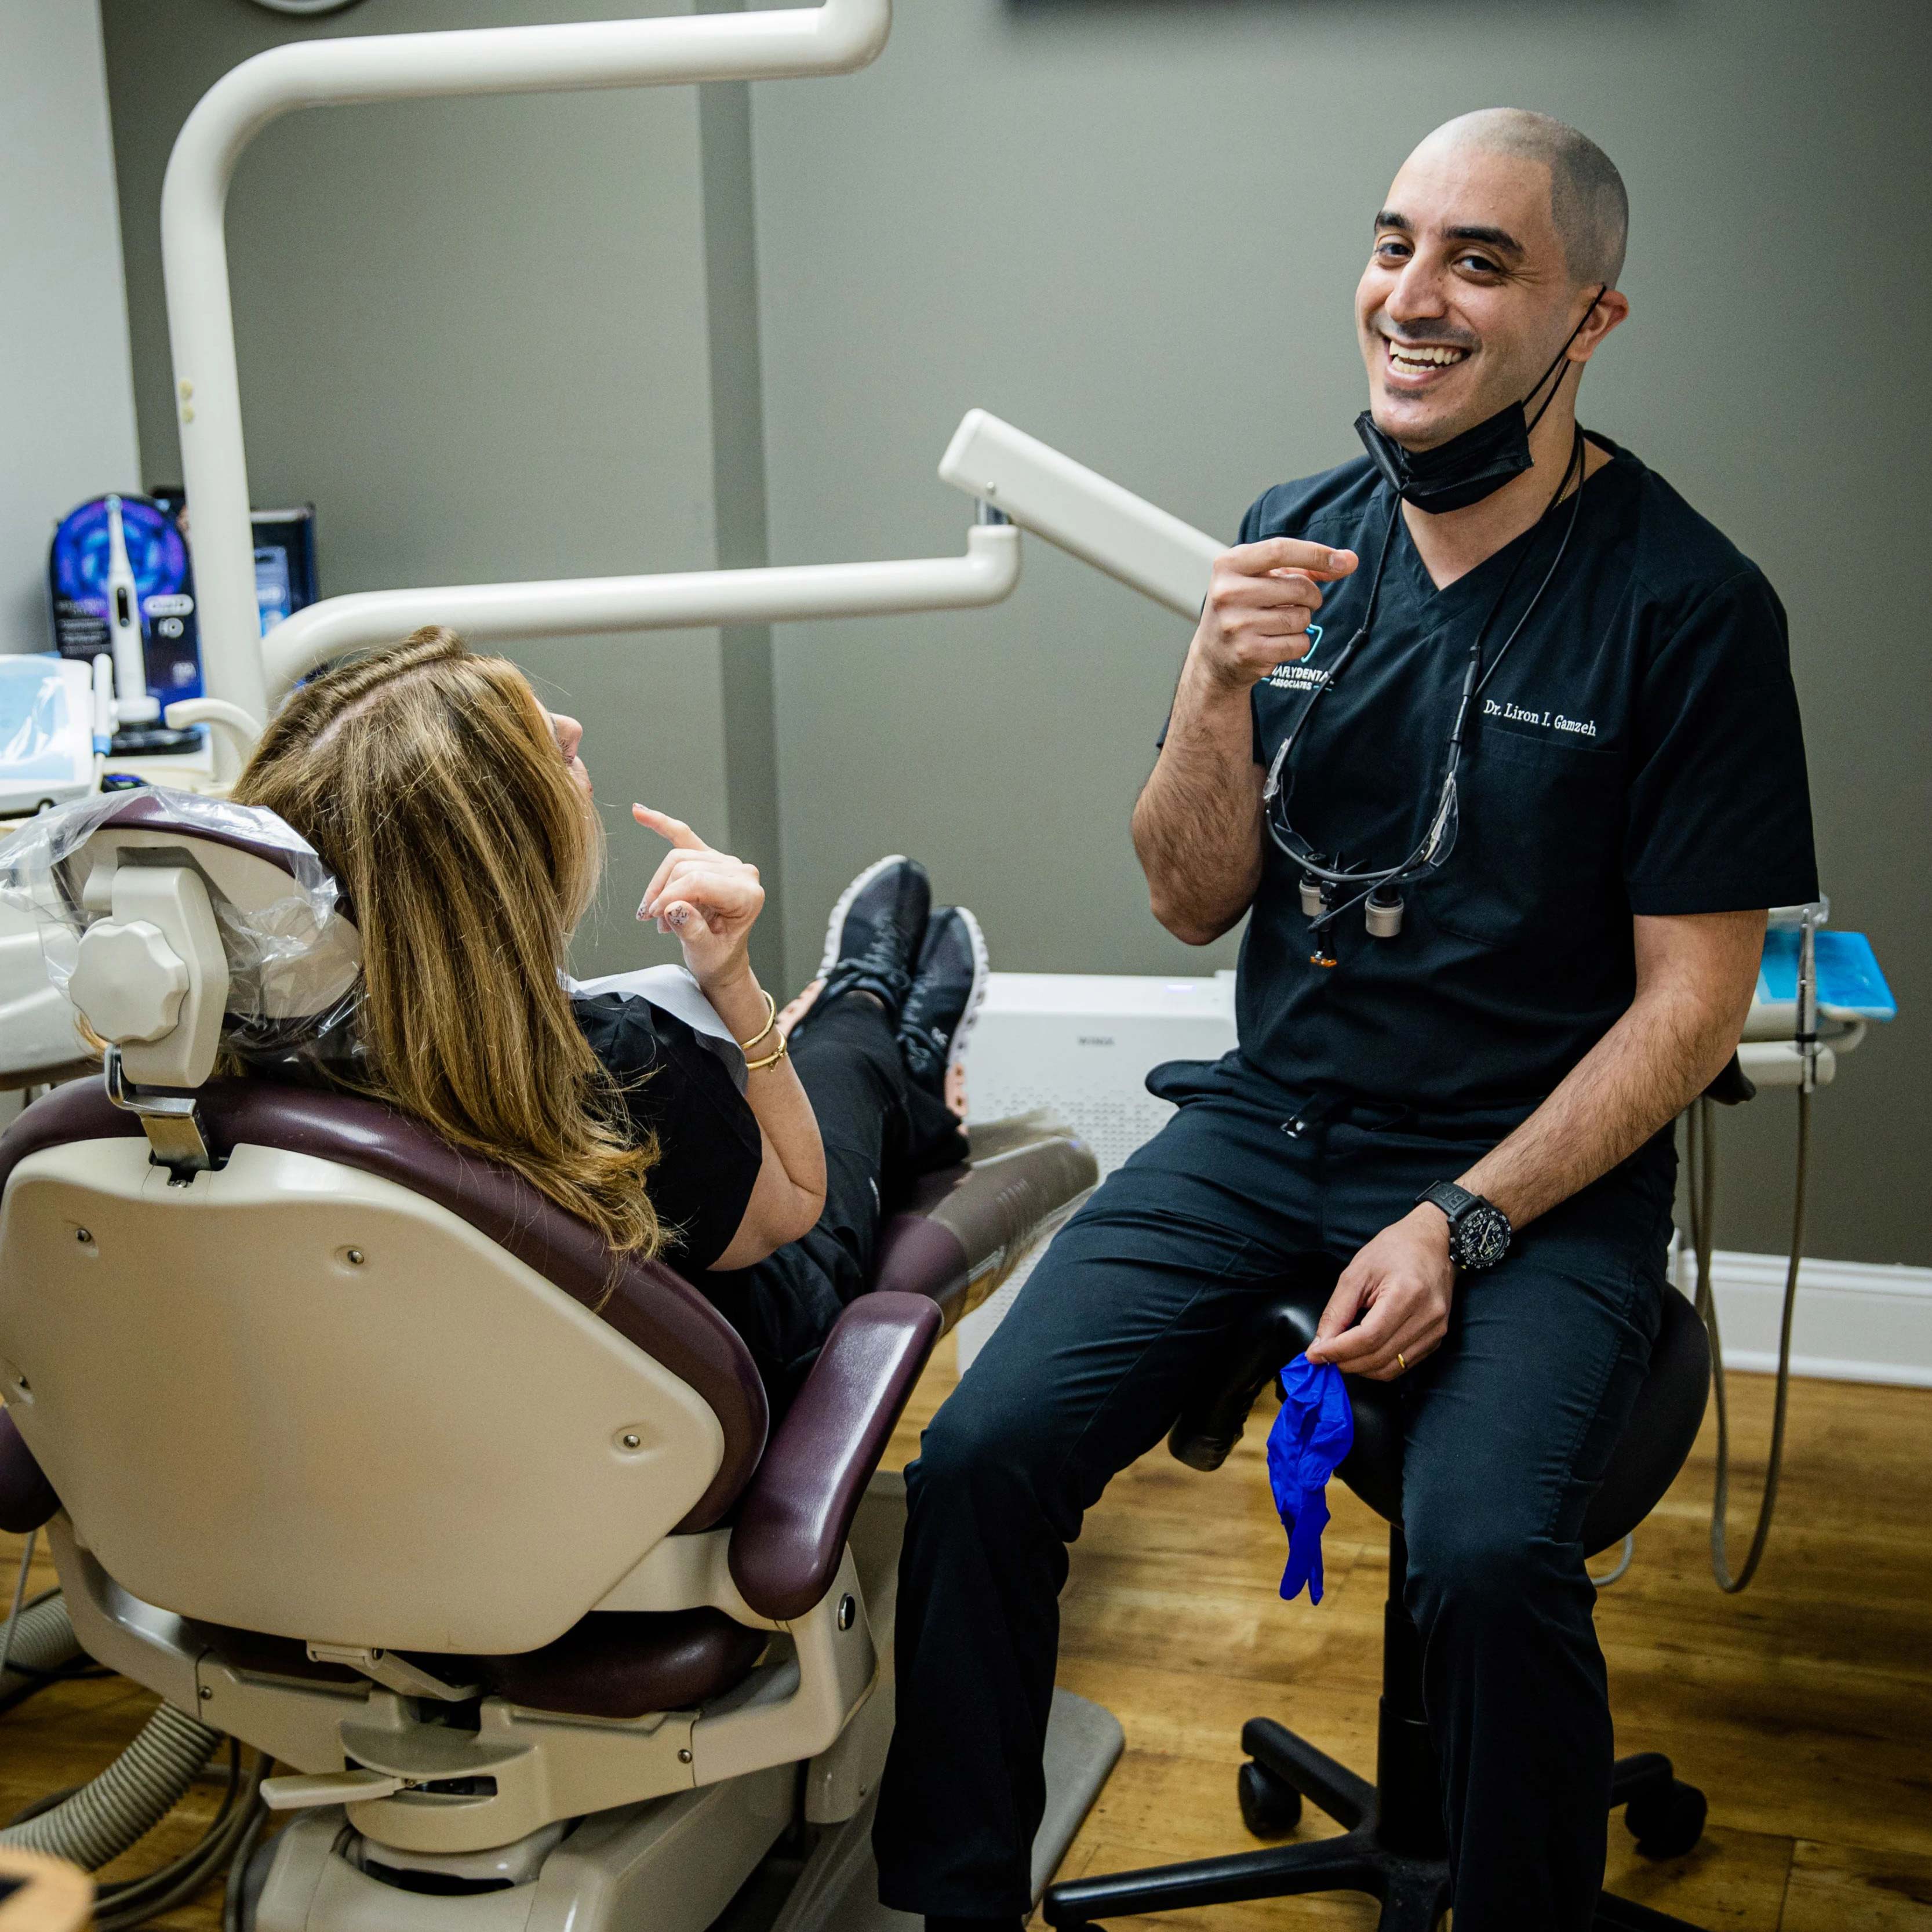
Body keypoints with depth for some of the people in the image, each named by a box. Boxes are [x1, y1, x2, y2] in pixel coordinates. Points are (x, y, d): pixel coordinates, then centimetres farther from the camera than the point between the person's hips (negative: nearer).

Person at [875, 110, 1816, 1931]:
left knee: (1485, 1551, -29)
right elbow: (1194, 903, 5)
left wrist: (1464, 1224, -15)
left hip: (1539, 1165, -3)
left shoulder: (1688, 606, -9)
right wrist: (1219, 688, -14)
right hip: (1271, 1117, 4)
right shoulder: (1296, 539, 3)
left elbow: (1691, 997, -6)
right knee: (981, 1457, -15)